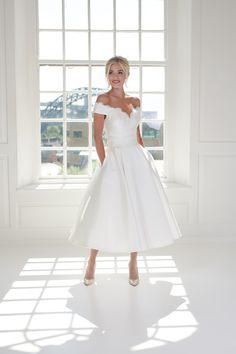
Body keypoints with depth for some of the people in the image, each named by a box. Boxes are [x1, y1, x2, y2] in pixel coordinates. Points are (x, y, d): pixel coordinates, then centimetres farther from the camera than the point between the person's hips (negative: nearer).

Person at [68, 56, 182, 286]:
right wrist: (105, 164, -10)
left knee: (138, 212, 7)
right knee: (105, 211, 0)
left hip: (138, 160, 5)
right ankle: (91, 263, 19)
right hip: (115, 161, -5)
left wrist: (146, 159, 10)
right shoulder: (103, 99, -5)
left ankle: (133, 264, 22)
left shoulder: (135, 101, 10)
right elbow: (97, 136, -7)